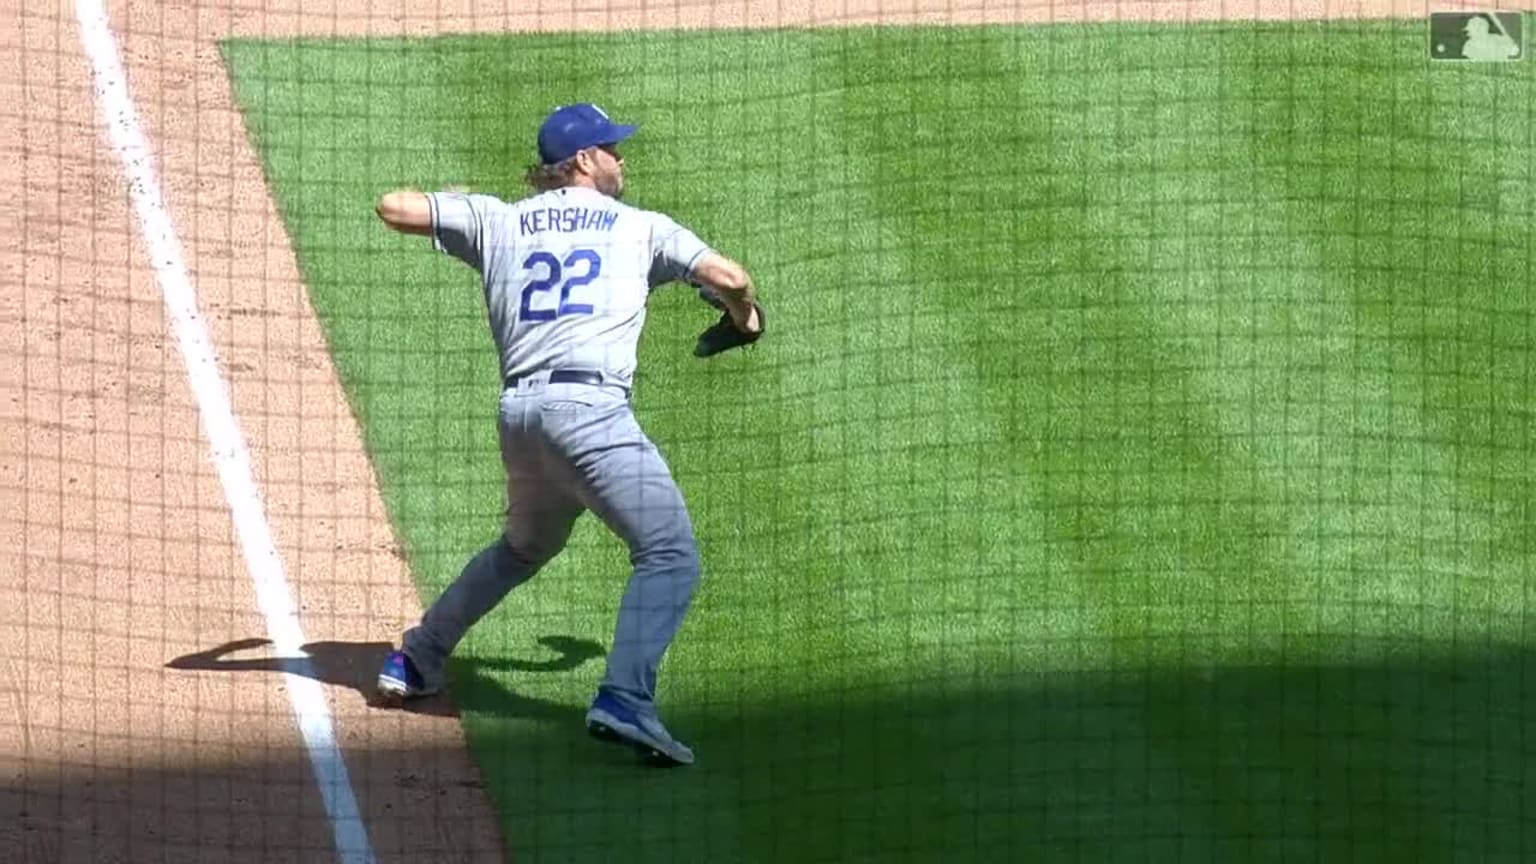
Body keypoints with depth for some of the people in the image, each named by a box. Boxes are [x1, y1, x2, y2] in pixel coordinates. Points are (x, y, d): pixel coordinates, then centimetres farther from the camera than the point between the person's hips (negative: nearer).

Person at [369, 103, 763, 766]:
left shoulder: (498, 220, 20)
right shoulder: (640, 227, 13)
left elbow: (393, 207, 19)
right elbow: (726, 277, 7)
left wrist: (464, 204, 40)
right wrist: (745, 314, 31)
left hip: (517, 412, 6)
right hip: (590, 407, -6)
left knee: (524, 546, 31)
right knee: (669, 555, -11)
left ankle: (415, 660, 35)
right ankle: (624, 700, -29)